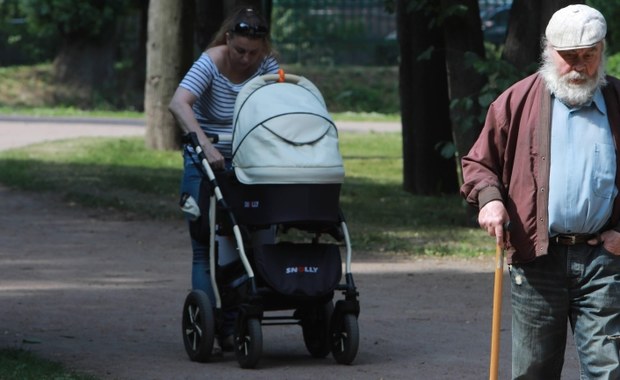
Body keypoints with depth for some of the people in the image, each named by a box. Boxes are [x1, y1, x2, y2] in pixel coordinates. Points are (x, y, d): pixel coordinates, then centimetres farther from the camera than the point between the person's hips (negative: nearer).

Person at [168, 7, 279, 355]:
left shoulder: (268, 65, -8)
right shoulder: (211, 63, -20)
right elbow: (179, 104, -34)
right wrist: (207, 147, -45)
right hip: (207, 161, -3)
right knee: (207, 246, -6)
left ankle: (232, 328, 5)